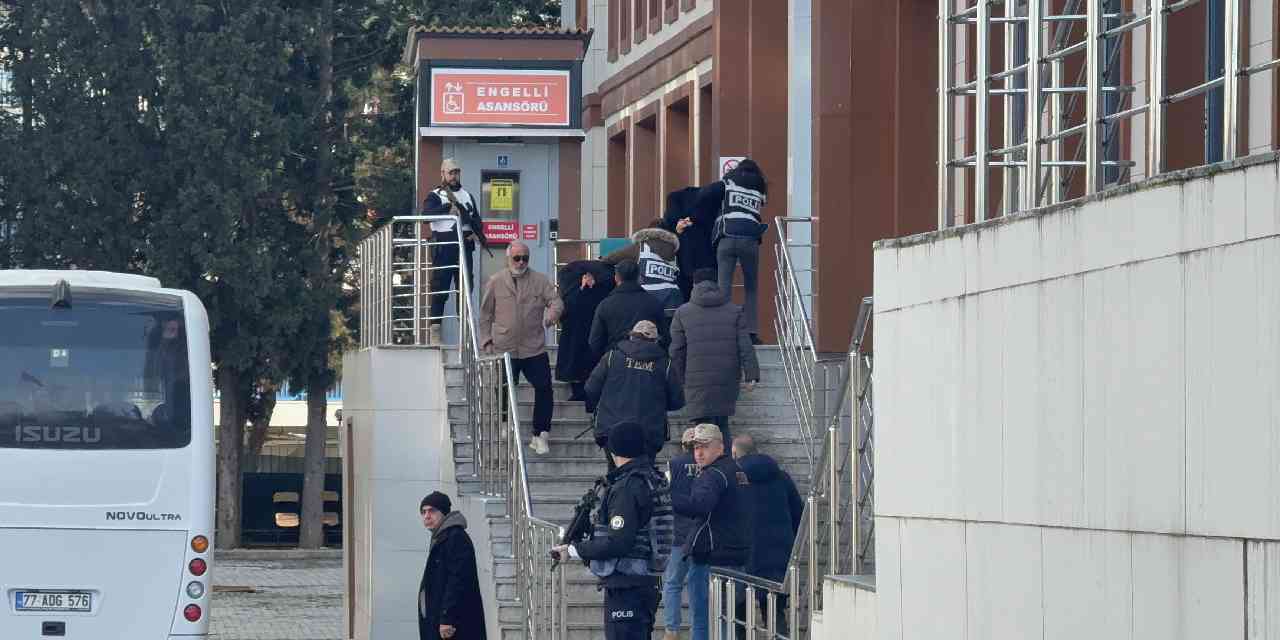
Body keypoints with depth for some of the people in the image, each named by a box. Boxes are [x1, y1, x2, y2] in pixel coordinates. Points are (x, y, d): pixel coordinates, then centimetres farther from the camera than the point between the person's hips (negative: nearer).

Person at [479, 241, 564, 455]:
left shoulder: (540, 281, 6)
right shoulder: (495, 282, 5)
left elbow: (556, 300, -4)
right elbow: (486, 314, 10)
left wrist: (554, 311, -27)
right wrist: (486, 339, 3)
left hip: (534, 349, 0)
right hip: (504, 349, 0)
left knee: (544, 389, -7)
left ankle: (539, 436, 3)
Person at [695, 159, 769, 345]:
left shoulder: (728, 183, 12)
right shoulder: (760, 191, 20)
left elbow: (702, 197, 1)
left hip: (727, 238, -1)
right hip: (750, 240, 1)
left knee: (723, 287, -2)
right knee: (752, 288, 12)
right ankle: (752, 331, 3)